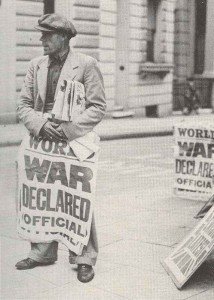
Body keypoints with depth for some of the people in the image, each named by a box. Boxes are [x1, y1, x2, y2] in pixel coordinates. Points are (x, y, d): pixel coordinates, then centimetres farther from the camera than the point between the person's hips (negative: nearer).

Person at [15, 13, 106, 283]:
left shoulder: (86, 65, -5)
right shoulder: (36, 65, 10)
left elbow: (97, 107, -7)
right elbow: (24, 104, 8)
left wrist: (67, 130, -16)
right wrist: (41, 125, -11)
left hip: (74, 142, -5)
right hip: (42, 140, 5)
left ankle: (84, 259, 13)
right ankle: (42, 253, 26)